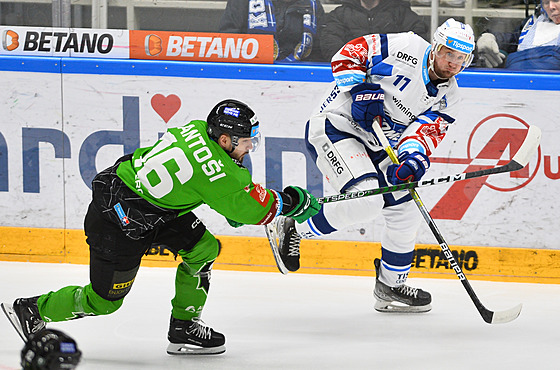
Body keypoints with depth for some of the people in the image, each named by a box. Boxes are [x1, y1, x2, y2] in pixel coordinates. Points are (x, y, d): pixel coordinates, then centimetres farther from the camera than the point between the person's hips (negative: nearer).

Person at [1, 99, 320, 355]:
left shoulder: (198, 129, -2)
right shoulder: (217, 172, -27)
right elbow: (252, 209, -16)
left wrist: (231, 205, 17)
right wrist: (289, 202, -2)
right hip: (117, 222, -9)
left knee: (204, 248, 6)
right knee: (104, 301, 4)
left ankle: (184, 328, 16)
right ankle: (31, 311, 22)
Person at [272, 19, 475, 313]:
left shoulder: (446, 97, 2)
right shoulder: (405, 47, -13)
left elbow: (425, 132, -10)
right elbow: (347, 55, -8)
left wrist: (414, 158, -30)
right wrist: (361, 88, -23)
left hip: (375, 146, 8)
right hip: (336, 124, -8)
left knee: (406, 210, 9)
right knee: (367, 199, -27)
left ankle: (390, 288, 26)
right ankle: (294, 228, -8)